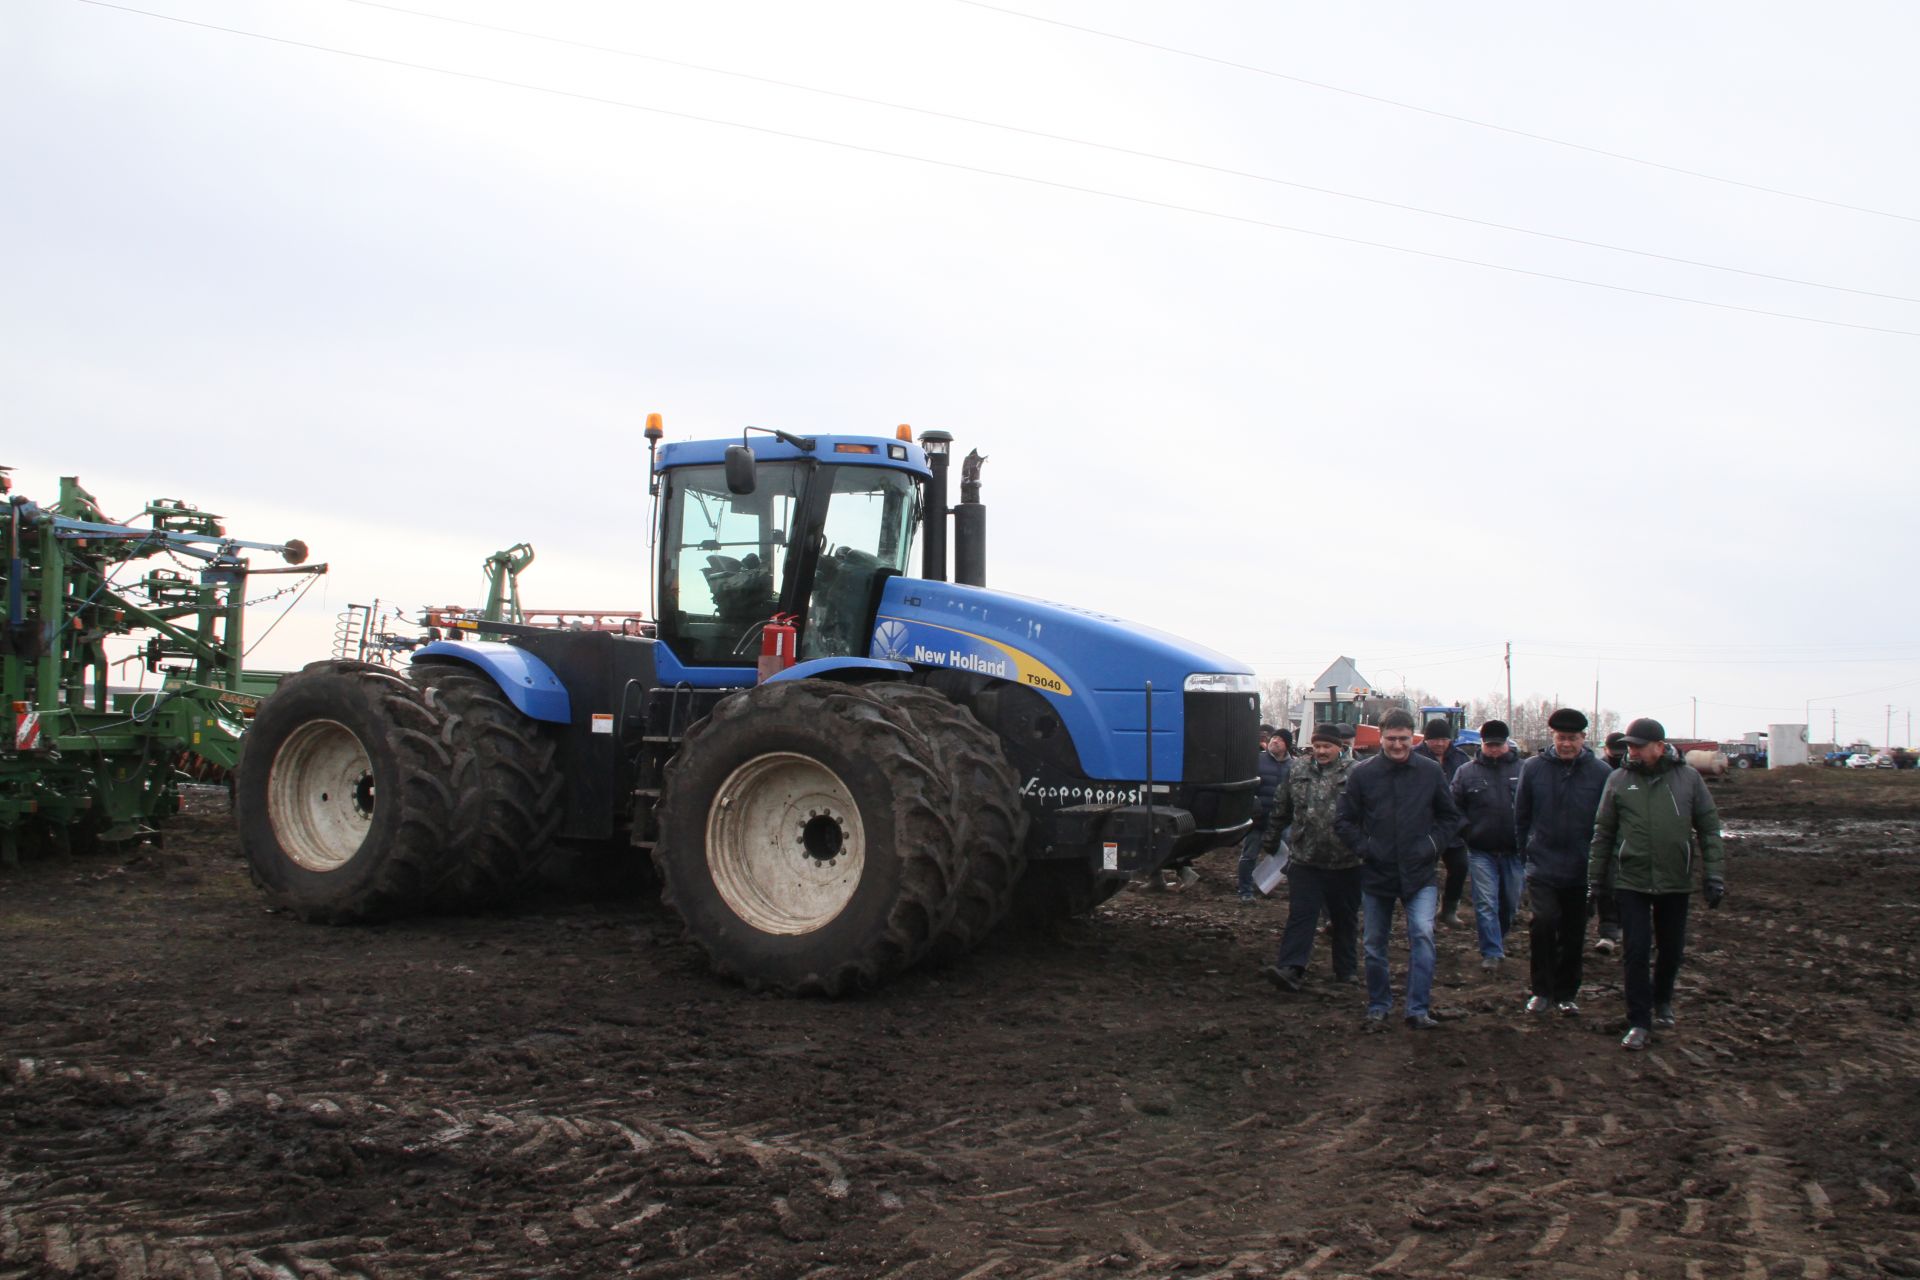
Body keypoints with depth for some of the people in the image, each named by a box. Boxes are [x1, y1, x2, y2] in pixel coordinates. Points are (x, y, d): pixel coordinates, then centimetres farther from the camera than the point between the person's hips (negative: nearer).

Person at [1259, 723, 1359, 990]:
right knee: (1300, 915, -5)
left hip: (1345, 865, -2)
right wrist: (1270, 843, 21)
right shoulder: (1297, 773, 7)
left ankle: (1346, 969, 27)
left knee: (1345, 919, 13)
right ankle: (1291, 969, -11)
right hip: (1305, 862, 2)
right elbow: (1281, 811, 17)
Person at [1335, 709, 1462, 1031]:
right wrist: (1364, 847, -8)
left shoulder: (1431, 771, 0)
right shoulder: (1362, 773, -2)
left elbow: (1451, 817, 11)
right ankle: (1378, 1008, 26)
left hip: (1419, 874, -1)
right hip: (1376, 874, 1)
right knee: (1375, 944, 10)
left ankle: (1419, 1009, -10)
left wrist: (1433, 845, -4)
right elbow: (1343, 820, 5)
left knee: (1422, 934, -17)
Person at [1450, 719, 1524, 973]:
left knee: (1511, 902, 14)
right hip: (1481, 852, -1)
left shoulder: (1523, 770, -1)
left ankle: (1499, 938, 39)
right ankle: (1492, 952, 2)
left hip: (1514, 851, 1)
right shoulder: (1467, 772, 2)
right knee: (1486, 903, -3)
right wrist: (1467, 829, -8)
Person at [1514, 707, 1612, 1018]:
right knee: (1544, 921, -17)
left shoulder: (1601, 773, -6)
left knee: (1573, 936, 11)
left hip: (1581, 872, 1)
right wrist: (1525, 853, 7)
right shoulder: (1533, 768, -2)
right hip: (1542, 868, -1)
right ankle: (1542, 990, 0)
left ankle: (1567, 993, 29)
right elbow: (1520, 817, 7)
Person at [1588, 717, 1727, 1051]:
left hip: (1676, 882, 1)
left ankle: (1662, 1001, 41)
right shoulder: (1618, 781, -1)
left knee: (1671, 950, 15)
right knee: (1636, 953, -3)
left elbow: (1709, 829, 2)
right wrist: (1596, 879, 7)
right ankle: (1639, 1023, 6)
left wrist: (1713, 876, -3)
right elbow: (1603, 833, 5)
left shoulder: (1689, 779, -2)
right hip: (1631, 882, -1)